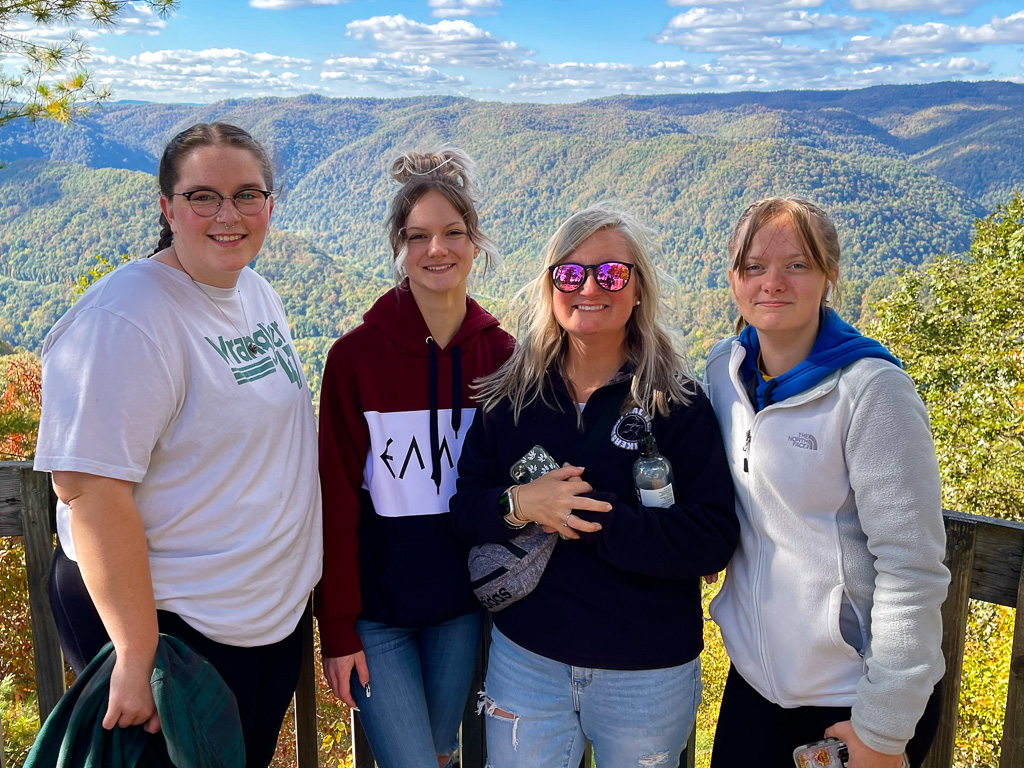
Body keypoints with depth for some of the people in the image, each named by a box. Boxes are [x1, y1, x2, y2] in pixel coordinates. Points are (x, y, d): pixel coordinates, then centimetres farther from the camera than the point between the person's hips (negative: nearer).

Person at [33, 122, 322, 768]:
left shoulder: (259, 292, 4)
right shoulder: (126, 319, -22)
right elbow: (90, 489, -26)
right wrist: (137, 656, -25)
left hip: (278, 610, 8)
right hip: (174, 622, -8)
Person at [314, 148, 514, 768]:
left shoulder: (502, 355, -3)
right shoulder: (356, 355, -12)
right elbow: (337, 499, -9)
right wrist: (337, 627, -9)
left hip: (462, 602, 3)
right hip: (376, 607, -3)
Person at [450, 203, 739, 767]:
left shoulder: (677, 403, -10)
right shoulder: (511, 395, -1)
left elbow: (713, 539, -17)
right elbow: (465, 509, 0)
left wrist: (591, 516, -24)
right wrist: (518, 505, -21)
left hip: (648, 673, -2)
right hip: (525, 657, 2)